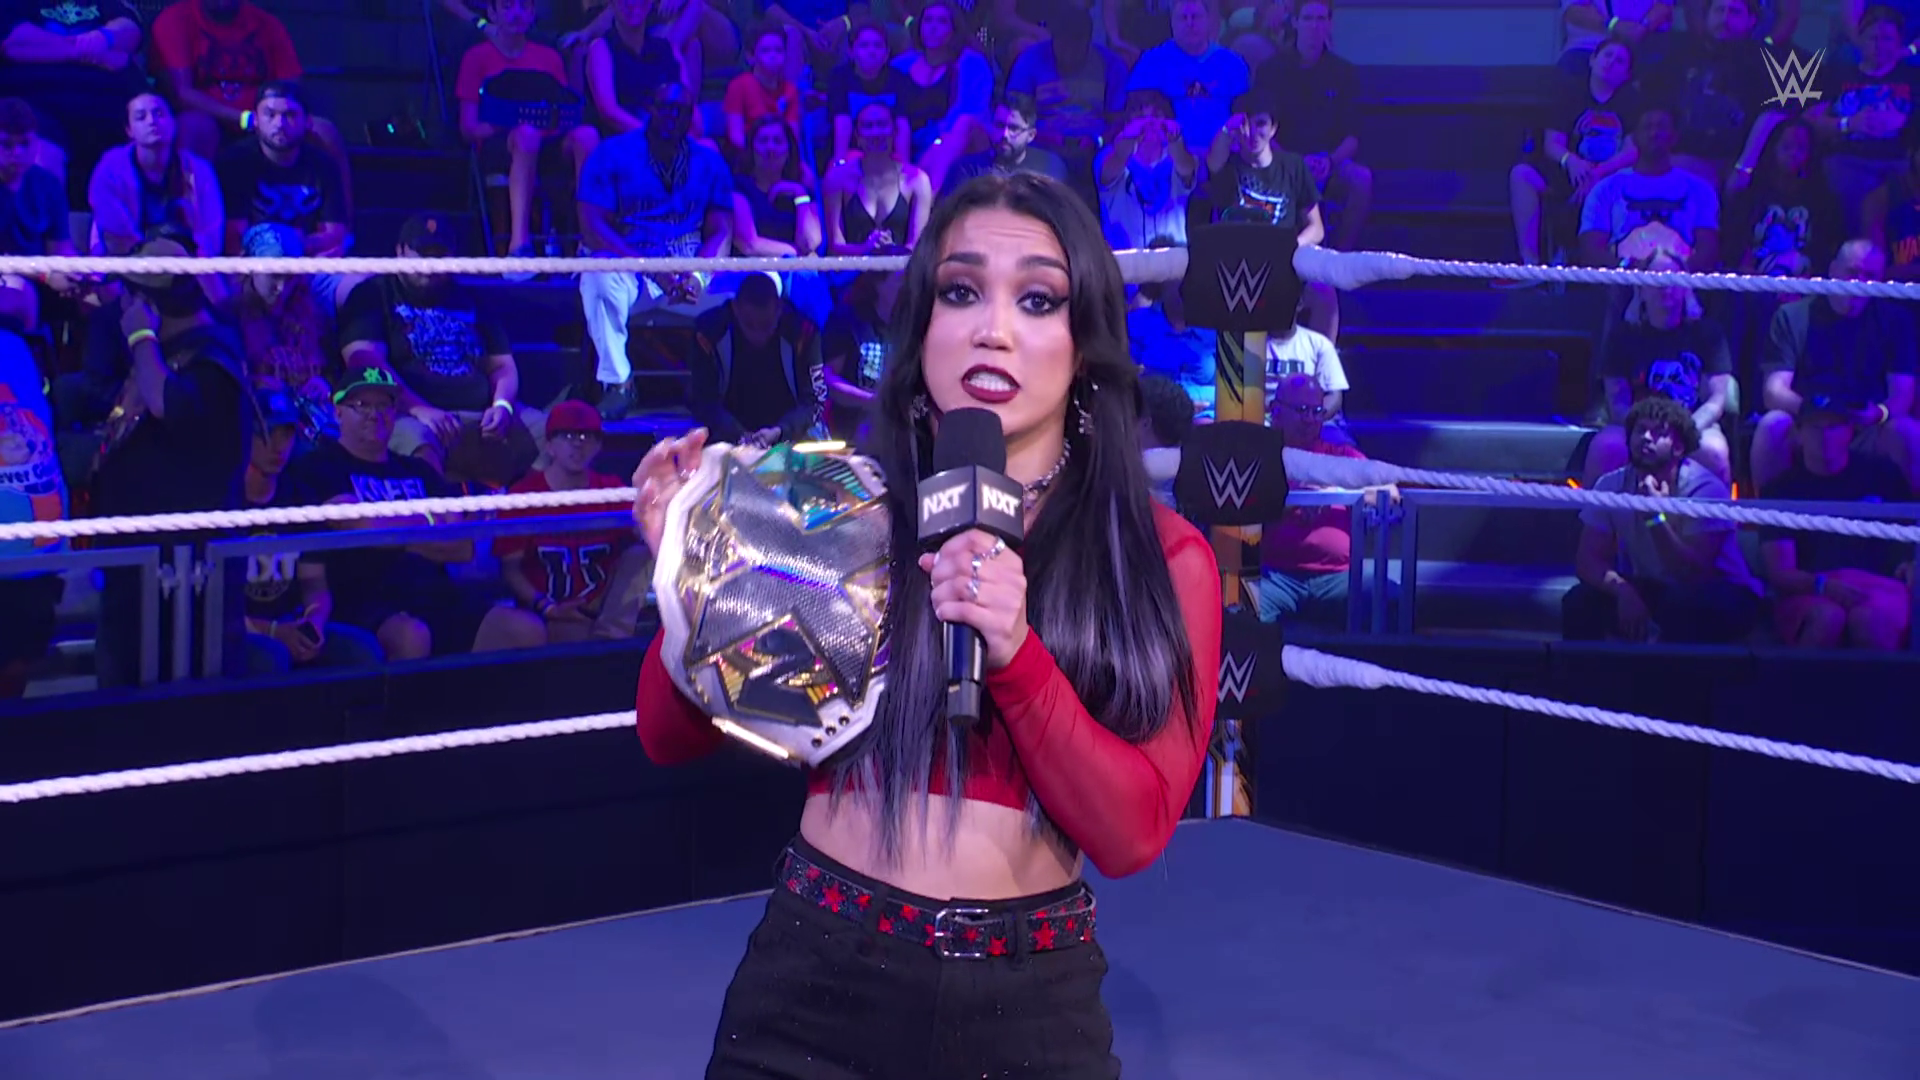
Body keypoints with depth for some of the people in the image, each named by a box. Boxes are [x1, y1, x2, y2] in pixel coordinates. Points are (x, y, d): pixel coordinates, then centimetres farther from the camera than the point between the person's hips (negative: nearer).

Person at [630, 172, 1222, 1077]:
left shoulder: (1163, 557, -4)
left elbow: (1130, 834, -10)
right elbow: (674, 736, 3)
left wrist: (1017, 655, -23)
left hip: (1029, 1003, 0)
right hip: (814, 978, 1)